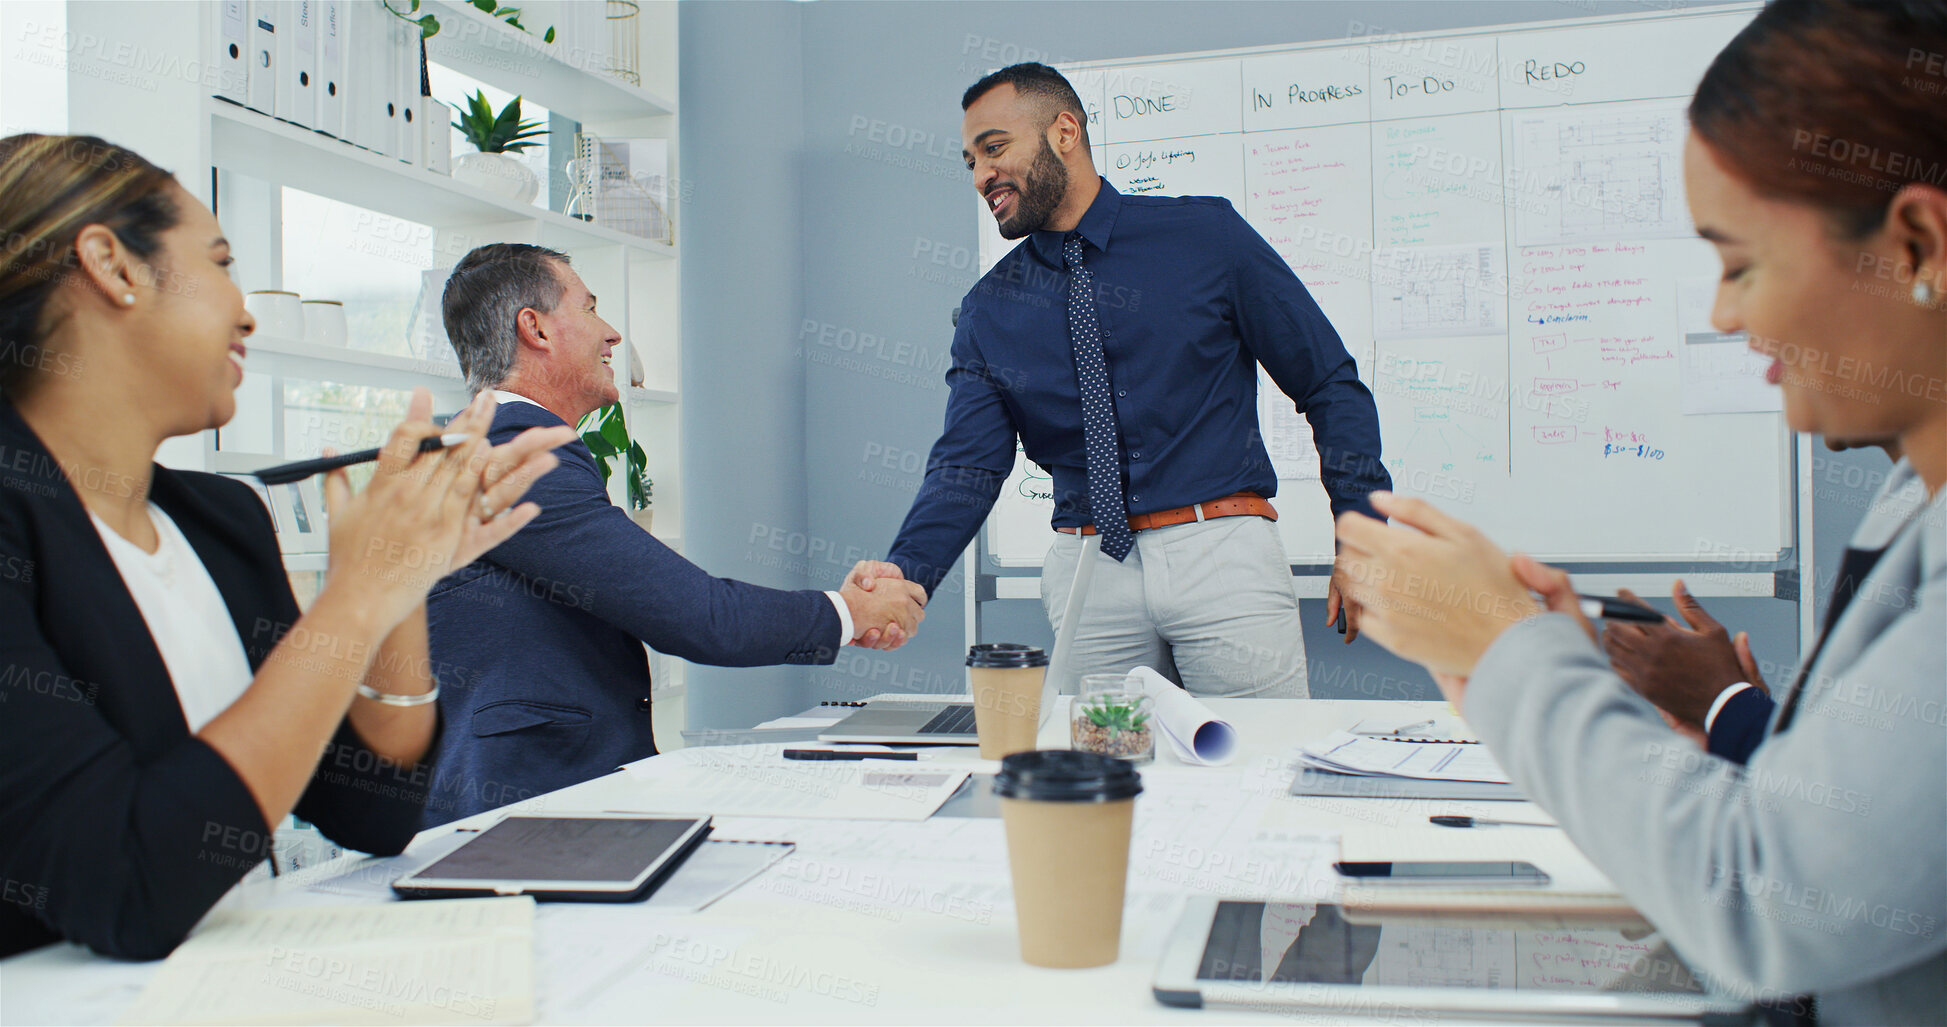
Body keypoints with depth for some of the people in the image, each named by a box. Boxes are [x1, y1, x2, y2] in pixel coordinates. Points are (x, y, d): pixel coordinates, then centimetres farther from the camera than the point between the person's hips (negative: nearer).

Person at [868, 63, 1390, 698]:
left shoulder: (1205, 235, 1)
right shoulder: (987, 311, 9)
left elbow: (1331, 385, 4)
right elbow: (967, 465, 0)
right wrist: (905, 575, -19)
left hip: (1222, 552, -2)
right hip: (1086, 572, 2)